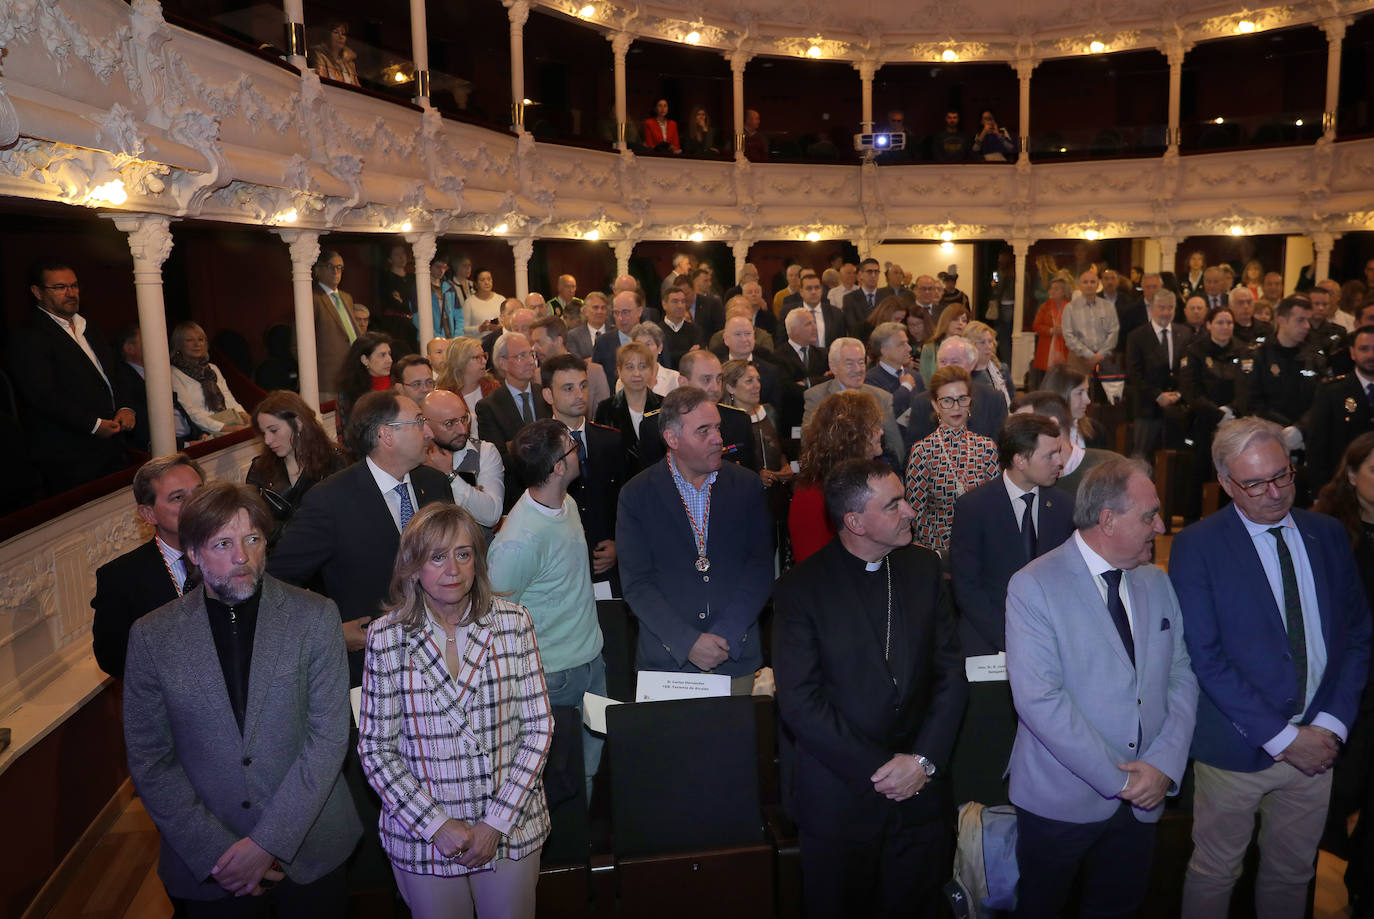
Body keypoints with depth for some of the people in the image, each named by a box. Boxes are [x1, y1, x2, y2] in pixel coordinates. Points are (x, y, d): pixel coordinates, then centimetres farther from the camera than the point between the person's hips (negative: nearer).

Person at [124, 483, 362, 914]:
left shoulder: (315, 616, -9)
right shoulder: (152, 636, -5)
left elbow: (329, 736, -11)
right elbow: (149, 760, -3)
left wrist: (268, 842, -15)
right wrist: (215, 853, -9)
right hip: (205, 862, 1)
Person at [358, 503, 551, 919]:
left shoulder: (513, 622, -7)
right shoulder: (386, 636, -9)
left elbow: (538, 728, -5)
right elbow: (375, 747, -5)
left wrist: (498, 821, -11)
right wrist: (437, 825, -13)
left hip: (512, 831, 1)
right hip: (422, 837, -1)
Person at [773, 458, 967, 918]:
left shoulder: (924, 568, -1)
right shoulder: (801, 588, -12)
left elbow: (950, 673, -1)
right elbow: (799, 702, -15)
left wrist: (924, 760, -10)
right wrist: (876, 770, -15)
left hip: (921, 792, 3)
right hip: (840, 797, -3)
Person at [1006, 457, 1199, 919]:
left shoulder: (1157, 583, 4)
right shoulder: (1033, 586, -17)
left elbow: (1182, 677, 3)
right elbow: (1038, 699, -22)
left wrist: (1165, 763, -12)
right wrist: (1117, 778, -19)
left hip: (1142, 797, 5)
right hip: (1061, 802, -5)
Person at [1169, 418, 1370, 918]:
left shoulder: (1328, 534, 3)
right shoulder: (1196, 546, -11)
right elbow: (1205, 657, -14)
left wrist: (1332, 722, -6)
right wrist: (1282, 737, -16)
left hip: (1318, 742, 4)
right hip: (1238, 748, -4)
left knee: (1292, 873, 18)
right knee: (1215, 875, 11)